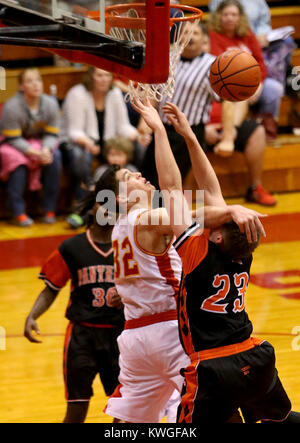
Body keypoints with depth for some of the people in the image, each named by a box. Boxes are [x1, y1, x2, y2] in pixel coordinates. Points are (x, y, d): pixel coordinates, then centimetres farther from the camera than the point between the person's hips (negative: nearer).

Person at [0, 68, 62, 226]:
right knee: (18, 160, -35)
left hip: (40, 144, 4)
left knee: (55, 157, -25)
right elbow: (13, 139, -19)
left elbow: (51, 135, -4)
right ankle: (18, 213, -27)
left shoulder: (50, 104, -10)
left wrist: (46, 150, -26)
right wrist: (35, 153, -30)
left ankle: (49, 210, -16)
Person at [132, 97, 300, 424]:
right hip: (256, 360, 7)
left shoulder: (199, 252, -15)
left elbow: (171, 186, -14)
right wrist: (188, 135, 10)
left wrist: (159, 129, -10)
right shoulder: (242, 255, 1)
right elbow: (211, 189, 8)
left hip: (214, 372, -7)